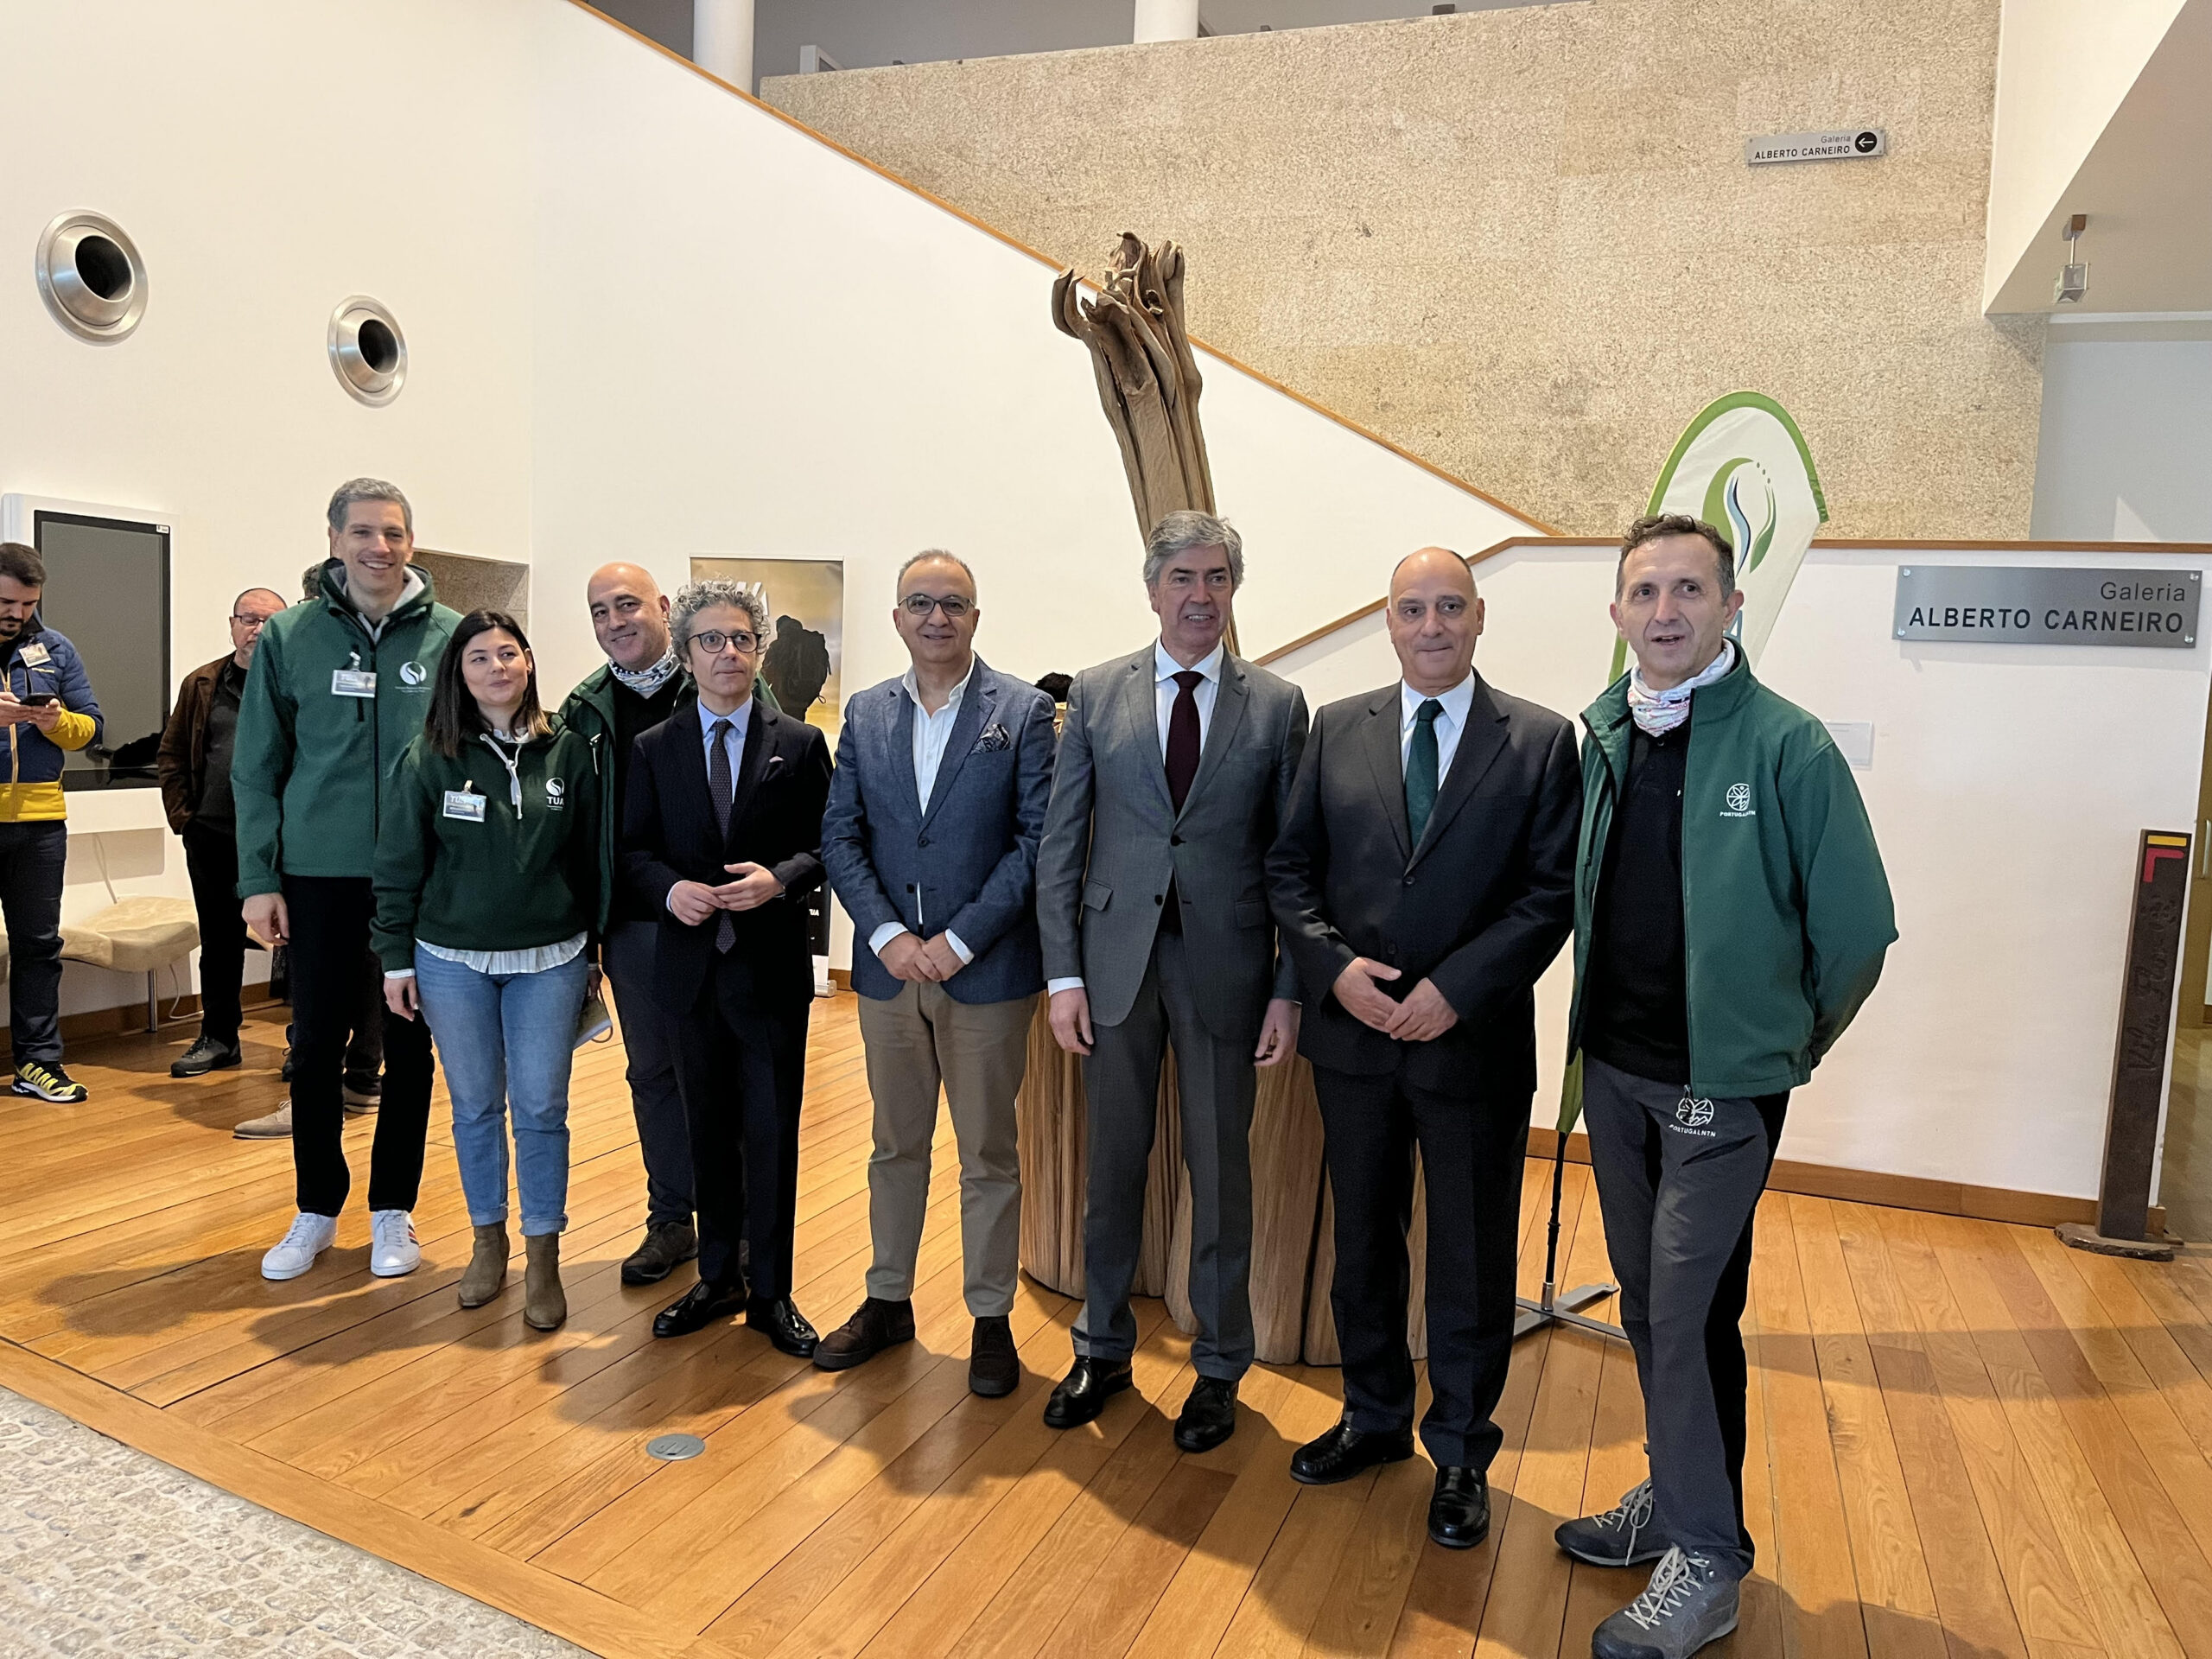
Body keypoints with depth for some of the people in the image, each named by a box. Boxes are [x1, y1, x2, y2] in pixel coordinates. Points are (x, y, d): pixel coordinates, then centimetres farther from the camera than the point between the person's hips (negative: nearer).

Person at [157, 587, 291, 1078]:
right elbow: (171, 754, 14)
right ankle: (218, 1038, 25)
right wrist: (181, 814, 5)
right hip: (212, 837, 4)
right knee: (219, 939, 13)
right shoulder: (202, 684, 10)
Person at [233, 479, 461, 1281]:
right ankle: (316, 1208, 27)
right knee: (315, 1048, 9)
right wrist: (259, 879, -2)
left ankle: (392, 1210, 25)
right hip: (319, 876, 1)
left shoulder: (450, 636, -1)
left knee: (410, 1048, 9)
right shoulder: (288, 636, 2)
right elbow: (256, 768, 3)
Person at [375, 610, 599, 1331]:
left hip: (548, 961, 0)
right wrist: (396, 958, 0)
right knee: (475, 1107, 12)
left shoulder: (570, 752, -2)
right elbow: (398, 864, 2)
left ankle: (543, 1261, 16)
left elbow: (592, 857, 3)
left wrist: (592, 951, 5)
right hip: (451, 960, 1)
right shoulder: (429, 758, -2)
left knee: (541, 1109, 2)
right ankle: (489, 1243, 30)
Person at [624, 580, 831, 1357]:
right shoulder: (654, 748, 7)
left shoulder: (800, 743, 1)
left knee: (771, 1133, 3)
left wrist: (780, 878, -19)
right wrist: (670, 887, -13)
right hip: (692, 964, 2)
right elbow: (634, 848, 7)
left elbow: (826, 843, 0)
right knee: (708, 1131, 14)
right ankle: (718, 1277, 30)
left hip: (771, 964, -2)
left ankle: (770, 1292, 17)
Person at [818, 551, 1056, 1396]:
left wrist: (959, 941, -14)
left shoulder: (1024, 711, -5)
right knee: (896, 1146, 17)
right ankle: (888, 1300, 33)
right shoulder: (866, 713, 7)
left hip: (986, 970, -3)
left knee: (989, 1155, 8)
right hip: (889, 967, 4)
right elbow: (840, 835, 4)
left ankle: (991, 1317, 24)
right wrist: (887, 935, -10)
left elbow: (1037, 840, -10)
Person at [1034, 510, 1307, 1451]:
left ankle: (1218, 1367, 29)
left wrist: (1289, 991, -5)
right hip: (1117, 958, 1)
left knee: (1220, 1169, 10)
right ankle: (1103, 1348, 33)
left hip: (1225, 964, -1)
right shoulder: (1095, 695, 4)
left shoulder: (1278, 705, 1)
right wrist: (1063, 972, -3)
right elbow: (1060, 843, 2)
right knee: (1114, 1162, 13)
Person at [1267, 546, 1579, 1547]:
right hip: (1353, 1033, 3)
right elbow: (1290, 866, 4)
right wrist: (1334, 966, -11)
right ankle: (1374, 1419, 39)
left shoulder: (1541, 741, -3)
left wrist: (1456, 987, -17)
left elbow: (1552, 892, -8)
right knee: (1362, 1240, 18)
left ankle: (1462, 1455, 31)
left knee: (1472, 1259, 10)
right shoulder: (1337, 731, 5)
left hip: (1475, 1041, -2)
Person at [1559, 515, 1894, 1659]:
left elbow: (1857, 927, -10)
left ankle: (1705, 1564, 18)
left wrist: (1793, 1043, 1)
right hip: (1614, 1068, 6)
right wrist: (1598, 1023, 12)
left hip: (1722, 1083, -5)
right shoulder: (1601, 738, 3)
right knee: (1646, 1302, 17)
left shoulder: (1786, 744, -14)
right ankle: (1671, 1497, 37)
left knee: (1689, 1314, 0)